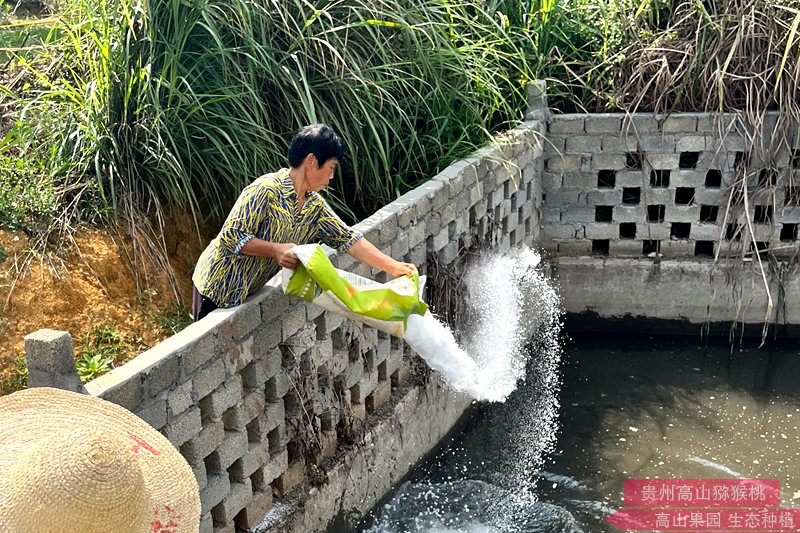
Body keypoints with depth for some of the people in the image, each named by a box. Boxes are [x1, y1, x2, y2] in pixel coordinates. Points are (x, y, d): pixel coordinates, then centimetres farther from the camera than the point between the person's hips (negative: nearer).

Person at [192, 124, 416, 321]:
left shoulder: (315, 206, 2)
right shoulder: (265, 190, -23)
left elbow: (349, 239, 2)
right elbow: (230, 236, -24)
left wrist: (394, 267, -3)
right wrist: (276, 249, -31)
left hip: (247, 292, 8)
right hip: (218, 288, -8)